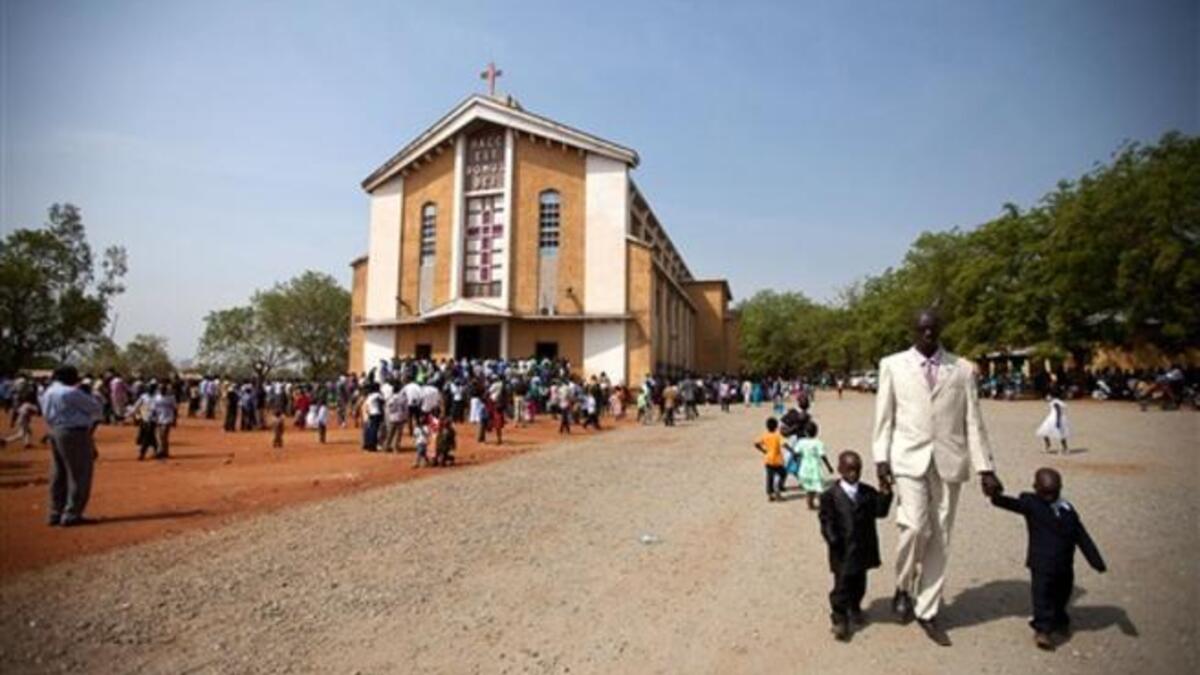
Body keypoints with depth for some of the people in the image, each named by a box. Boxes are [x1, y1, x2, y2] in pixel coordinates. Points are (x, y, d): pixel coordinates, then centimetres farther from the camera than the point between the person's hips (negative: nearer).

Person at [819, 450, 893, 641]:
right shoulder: (830, 495, -9)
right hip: (842, 552, -4)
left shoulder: (868, 492, 4)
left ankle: (855, 608, 41)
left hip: (863, 550, 5)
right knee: (842, 584, 0)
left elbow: (880, 511, -5)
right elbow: (826, 520, -11)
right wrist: (832, 539, -23)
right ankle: (840, 619, 11)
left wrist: (885, 495, -20)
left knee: (859, 583, 19)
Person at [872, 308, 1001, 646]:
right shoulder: (892, 365, 5)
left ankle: (927, 612, 23)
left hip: (948, 461, 2)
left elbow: (973, 421, 5)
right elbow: (884, 416, 4)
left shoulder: (963, 369, 7)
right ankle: (903, 588, 12)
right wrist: (881, 458, -4)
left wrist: (985, 468, -1)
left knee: (940, 539, 7)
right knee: (915, 527, -16)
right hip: (908, 458, -2)